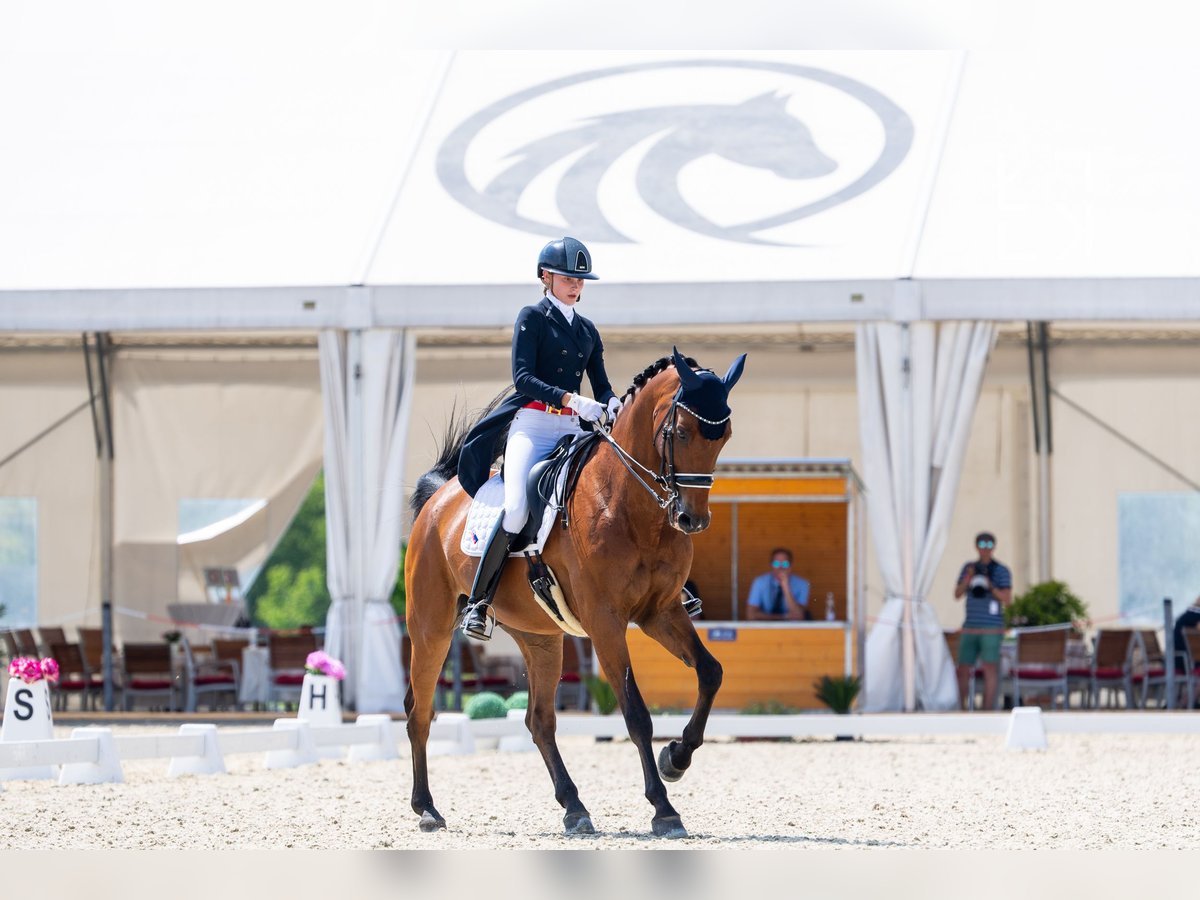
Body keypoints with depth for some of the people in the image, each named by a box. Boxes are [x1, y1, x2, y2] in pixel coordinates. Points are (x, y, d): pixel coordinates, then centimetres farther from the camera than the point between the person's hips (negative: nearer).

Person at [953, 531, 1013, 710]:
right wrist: (967, 580, -14)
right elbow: (957, 595, 4)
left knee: (989, 669, -8)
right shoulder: (969, 568, 11)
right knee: (963, 670, 3)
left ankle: (987, 712, -6)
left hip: (992, 628, -4)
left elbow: (1007, 600, -8)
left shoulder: (1002, 571, -1)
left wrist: (990, 586, -23)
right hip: (970, 628, 4)